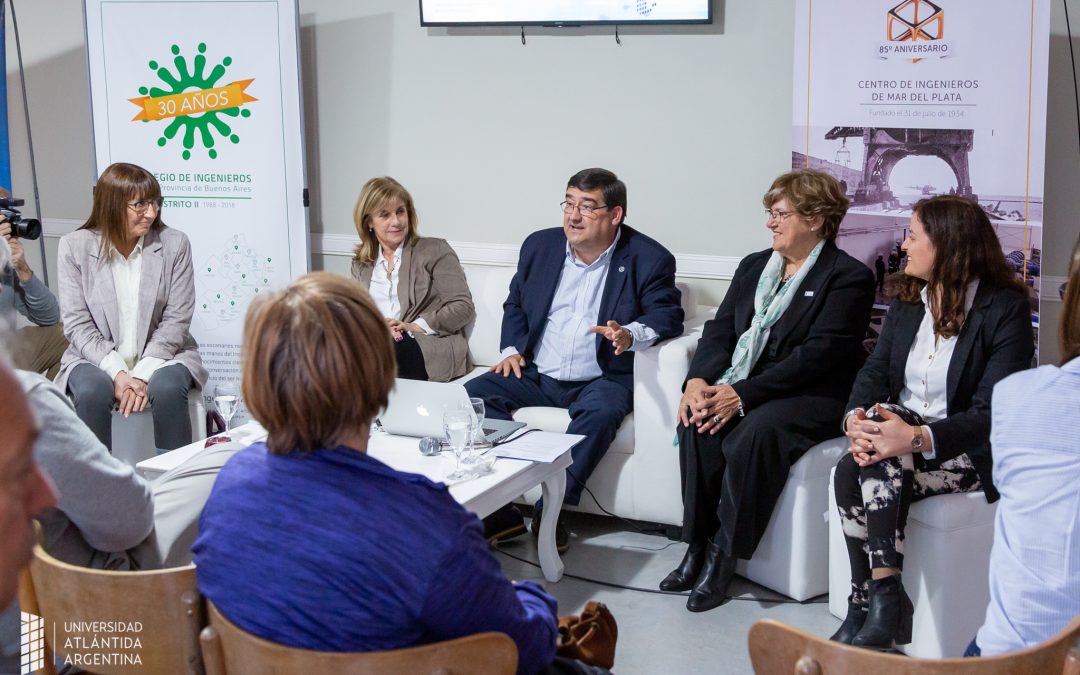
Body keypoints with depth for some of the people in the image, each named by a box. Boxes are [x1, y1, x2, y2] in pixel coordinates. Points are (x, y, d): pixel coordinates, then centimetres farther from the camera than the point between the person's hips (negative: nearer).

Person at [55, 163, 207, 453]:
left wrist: (142, 375, -17)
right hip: (97, 358, 0)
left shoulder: (174, 243, -4)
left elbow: (176, 319, -5)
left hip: (161, 354, 0)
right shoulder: (74, 246, -4)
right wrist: (118, 372, -20)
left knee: (168, 389, -31)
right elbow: (77, 323, -6)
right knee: (92, 391, -31)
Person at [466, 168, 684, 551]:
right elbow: (515, 305, 19)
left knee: (601, 413, -37)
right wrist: (512, 349, 2)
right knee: (472, 395, -18)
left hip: (602, 378, -4)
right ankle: (498, 509, -20)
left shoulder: (649, 259, -5)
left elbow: (667, 316, -11)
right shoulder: (540, 245, 8)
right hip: (535, 374, 4)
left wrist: (631, 335, -33)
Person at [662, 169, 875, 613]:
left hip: (812, 396, -6)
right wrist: (698, 380, -11)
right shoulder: (754, 266, 18)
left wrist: (742, 394, -23)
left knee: (757, 431, -34)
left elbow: (819, 353, -16)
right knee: (697, 420, -25)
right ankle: (698, 546, -17)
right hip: (739, 387, 6)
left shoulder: (849, 277, -5)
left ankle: (723, 555, -21)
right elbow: (720, 329, 10)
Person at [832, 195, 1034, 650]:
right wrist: (855, 419, -18)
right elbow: (875, 370, 5)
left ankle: (876, 601, -26)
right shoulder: (907, 300, 10)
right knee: (850, 470, -27)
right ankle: (876, 602, -21)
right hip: (902, 430, 6)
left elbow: (991, 412, -18)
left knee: (881, 469, -33)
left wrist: (917, 438, -33)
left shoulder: (1005, 310, -11)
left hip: (969, 453, -5)